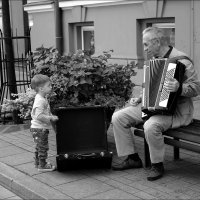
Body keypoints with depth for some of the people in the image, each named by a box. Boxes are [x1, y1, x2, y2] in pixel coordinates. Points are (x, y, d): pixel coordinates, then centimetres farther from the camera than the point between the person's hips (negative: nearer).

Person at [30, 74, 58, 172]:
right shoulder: (40, 101, -23)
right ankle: (42, 165, 8)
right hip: (39, 128, -11)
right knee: (43, 147, -1)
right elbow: (39, 116, -30)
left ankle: (38, 162, 34)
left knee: (39, 147, 21)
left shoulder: (42, 98, 11)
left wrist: (51, 116, 12)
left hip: (40, 128, 11)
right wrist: (51, 118, -23)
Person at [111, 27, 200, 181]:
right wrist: (140, 98, 8)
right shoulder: (154, 59, 12)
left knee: (151, 125, -38)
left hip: (176, 110, -8)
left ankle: (158, 165, -13)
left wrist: (178, 88, -37)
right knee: (118, 117, -4)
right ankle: (133, 158, 5)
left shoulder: (181, 61, -15)